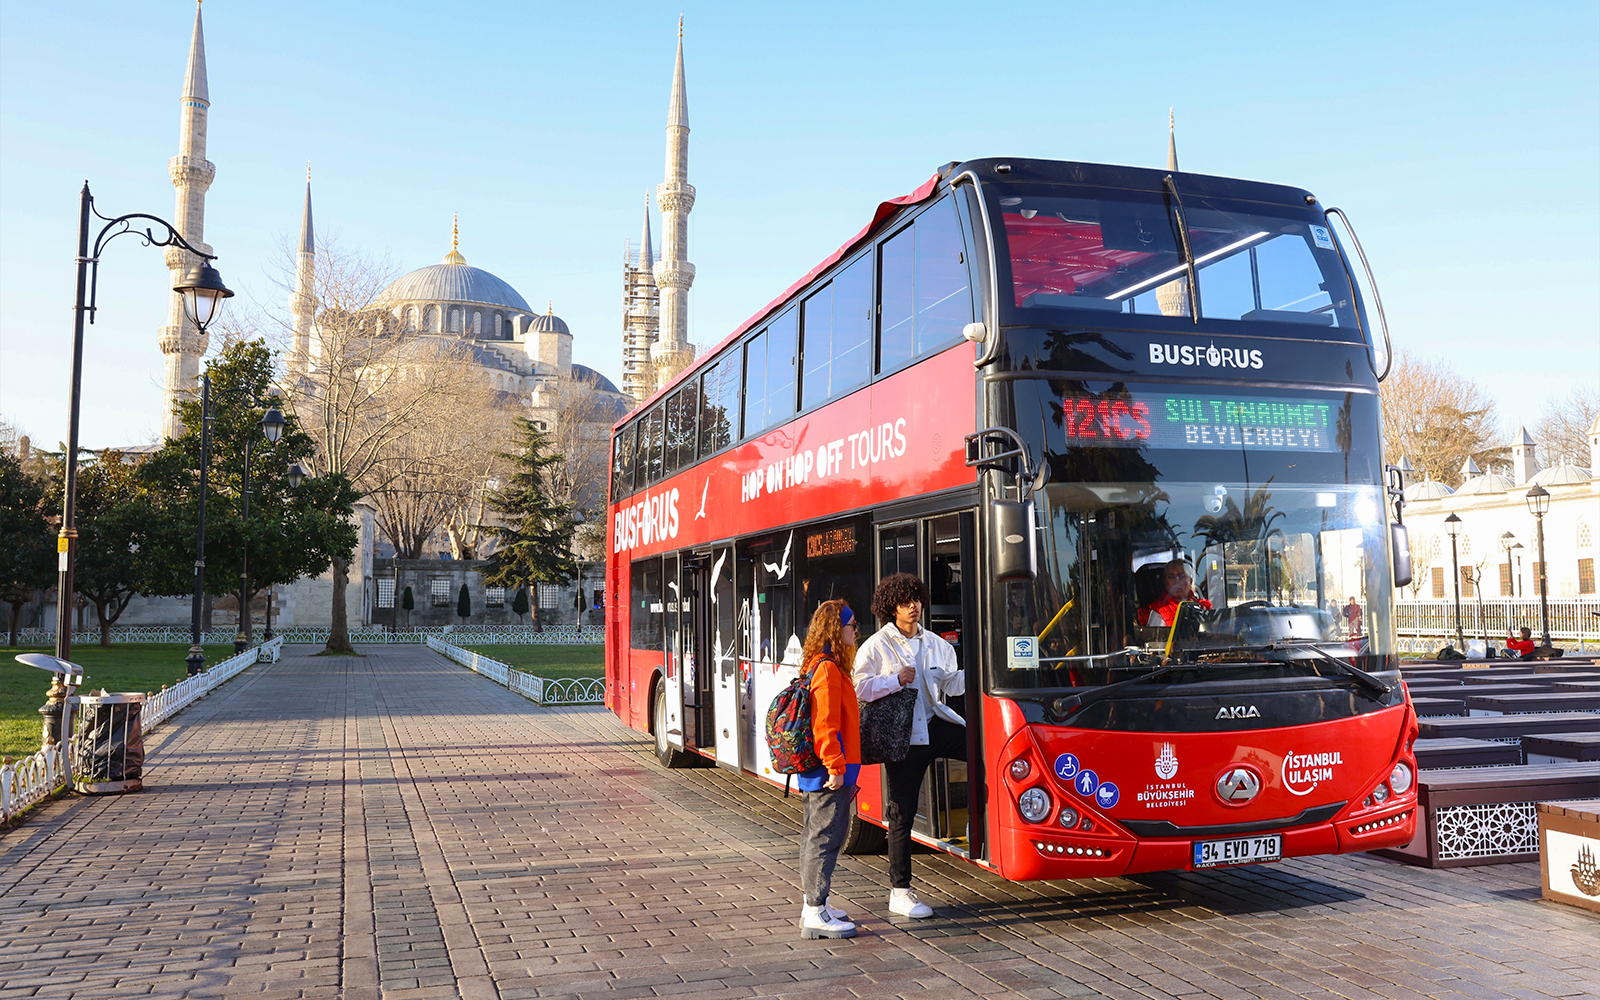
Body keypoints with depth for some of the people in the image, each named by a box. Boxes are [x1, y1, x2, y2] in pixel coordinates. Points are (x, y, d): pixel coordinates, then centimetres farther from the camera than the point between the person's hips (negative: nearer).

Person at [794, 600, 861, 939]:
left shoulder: (818, 666, 16)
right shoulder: (828, 669, -17)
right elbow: (825, 724, -23)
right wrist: (836, 767, -22)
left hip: (814, 773, 11)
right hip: (829, 773, -11)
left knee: (815, 836, 17)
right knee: (825, 838, -6)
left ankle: (812, 904, 27)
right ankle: (816, 915, -2)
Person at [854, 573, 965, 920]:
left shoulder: (935, 644, 14)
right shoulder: (876, 646, -3)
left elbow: (953, 683, 14)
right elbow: (858, 688, -10)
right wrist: (897, 680, -18)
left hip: (935, 725, 5)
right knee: (903, 813, 1)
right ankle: (899, 893, 10)